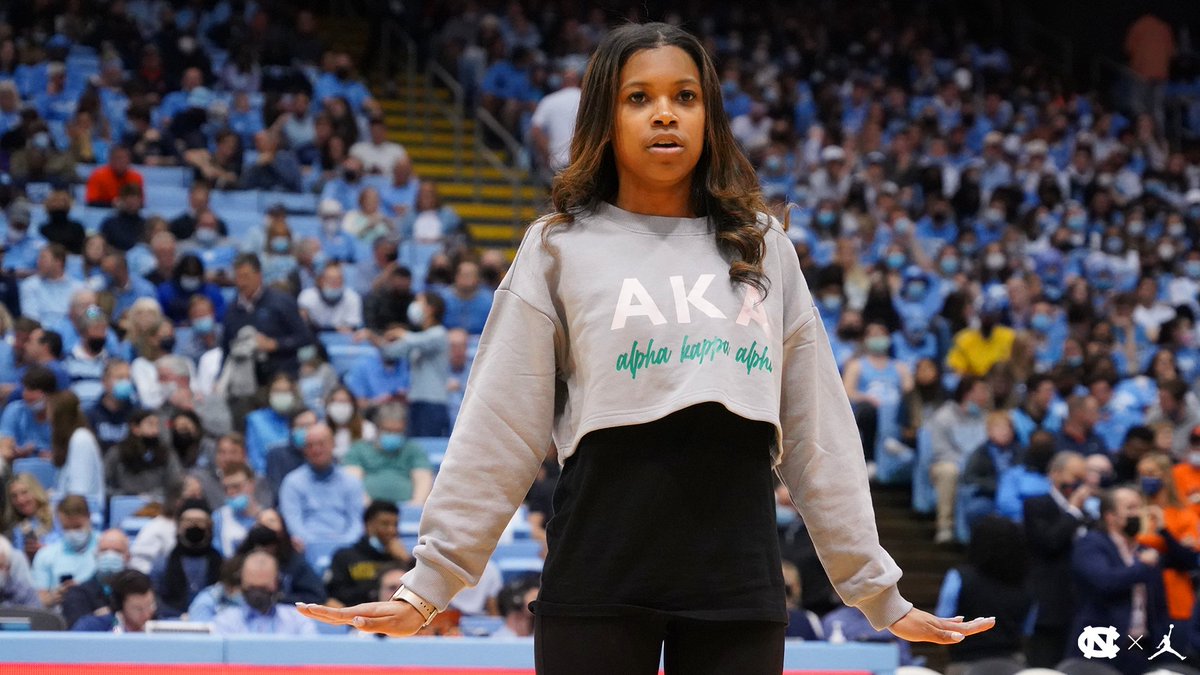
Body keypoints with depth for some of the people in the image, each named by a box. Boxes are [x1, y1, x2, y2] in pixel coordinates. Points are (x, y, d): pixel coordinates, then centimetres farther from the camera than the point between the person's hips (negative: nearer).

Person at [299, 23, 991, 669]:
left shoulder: (764, 249, 12)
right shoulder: (561, 248, 6)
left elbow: (819, 434, 14)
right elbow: (499, 434, 3)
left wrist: (880, 592, 12)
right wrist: (427, 586, -4)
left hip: (740, 587, 2)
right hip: (596, 584, -2)